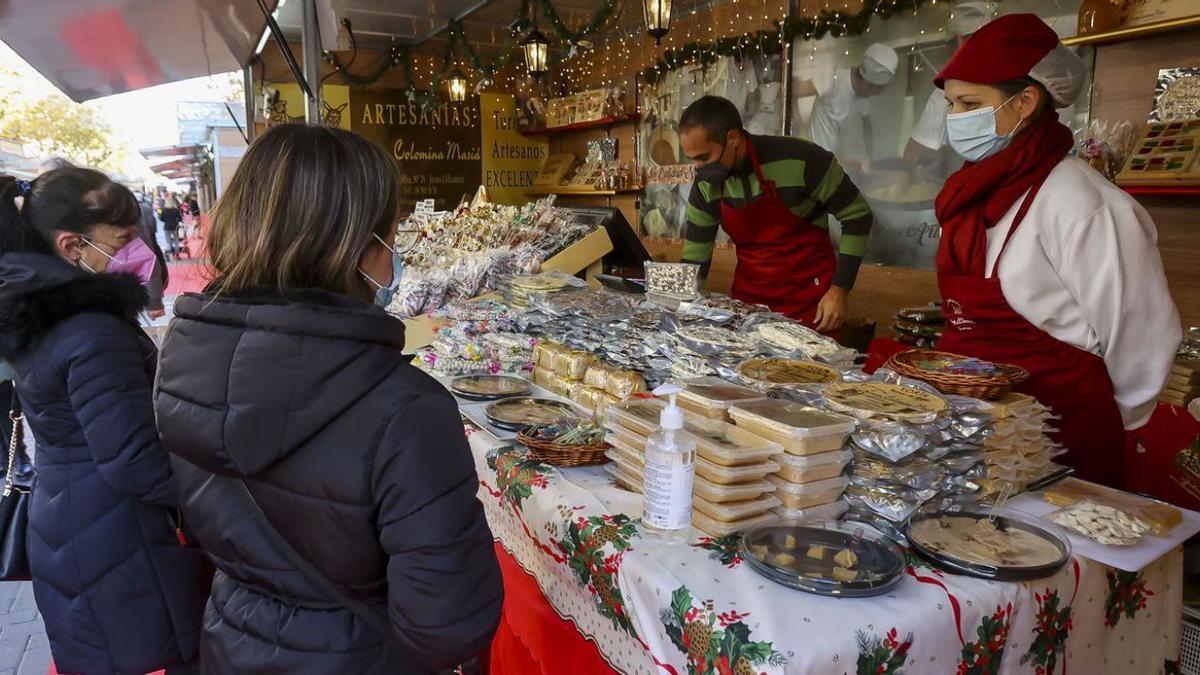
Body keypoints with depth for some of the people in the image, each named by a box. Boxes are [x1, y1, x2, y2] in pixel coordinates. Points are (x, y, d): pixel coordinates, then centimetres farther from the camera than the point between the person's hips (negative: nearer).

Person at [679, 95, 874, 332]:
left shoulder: (800, 159, -21)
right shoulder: (705, 187, -7)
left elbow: (856, 215, -11)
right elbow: (694, 258, 1)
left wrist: (839, 289, -14)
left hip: (811, 302, -4)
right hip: (747, 299, 4)